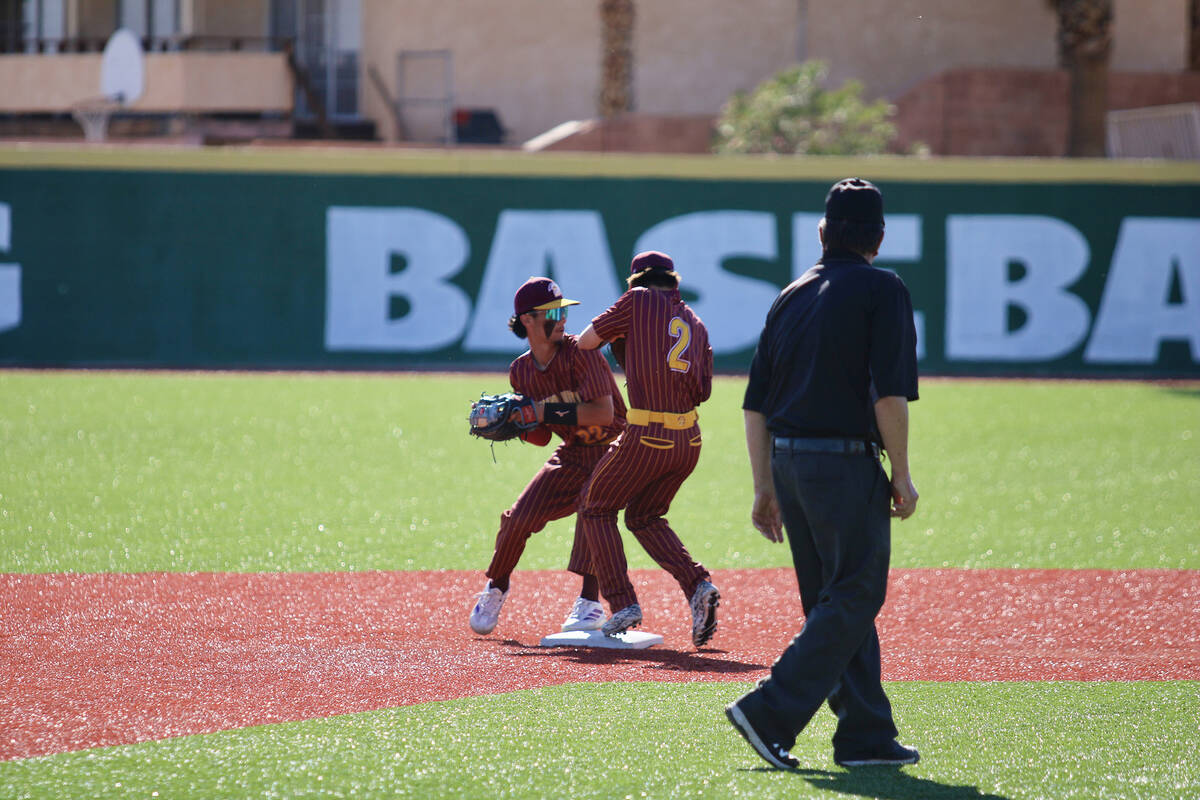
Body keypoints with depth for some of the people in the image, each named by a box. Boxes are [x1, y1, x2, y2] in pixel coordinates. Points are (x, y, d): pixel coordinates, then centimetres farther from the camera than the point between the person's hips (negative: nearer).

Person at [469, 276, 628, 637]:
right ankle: (495, 588, 22)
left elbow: (604, 412, -29)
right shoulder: (521, 371, -1)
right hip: (572, 455, 5)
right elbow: (541, 437, 7)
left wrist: (545, 412, -29)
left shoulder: (579, 352, -19)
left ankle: (590, 602, -26)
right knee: (520, 517, -4)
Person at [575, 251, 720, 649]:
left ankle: (622, 604, 0)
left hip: (647, 437, -6)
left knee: (596, 507, 12)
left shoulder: (639, 302, 0)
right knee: (644, 516, 23)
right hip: (689, 442, 6)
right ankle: (698, 585, 2)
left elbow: (586, 341, 1)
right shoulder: (695, 324, 15)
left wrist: (616, 333, 24)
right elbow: (703, 390, 12)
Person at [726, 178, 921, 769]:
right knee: (854, 597, -4)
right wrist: (900, 476, -6)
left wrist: (765, 487, 18)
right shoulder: (881, 290, -4)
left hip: (788, 460, 7)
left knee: (836, 601, 12)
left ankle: (866, 734, 12)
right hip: (846, 464, -7)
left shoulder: (793, 295, 14)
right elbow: (889, 393, -14)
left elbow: (755, 403, 13)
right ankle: (770, 714, -14)